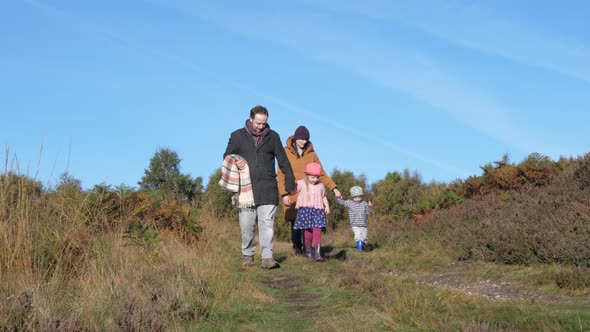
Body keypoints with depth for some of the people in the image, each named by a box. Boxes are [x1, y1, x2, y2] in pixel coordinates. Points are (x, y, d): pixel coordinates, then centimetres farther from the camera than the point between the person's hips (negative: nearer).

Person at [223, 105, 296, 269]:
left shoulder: (273, 136, 10)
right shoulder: (238, 136, 7)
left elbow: (283, 161, 13)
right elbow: (227, 156, 13)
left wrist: (290, 182, 7)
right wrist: (235, 162, -11)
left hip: (267, 189, 0)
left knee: (267, 223, -6)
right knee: (246, 225, 4)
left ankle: (267, 257, -6)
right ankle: (248, 255, 18)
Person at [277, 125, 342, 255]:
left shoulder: (311, 153, 9)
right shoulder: (286, 152, 1)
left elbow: (321, 174, 11)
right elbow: (281, 175, -2)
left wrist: (334, 188, 2)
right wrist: (284, 194, -11)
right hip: (292, 195, -1)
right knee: (295, 223, -2)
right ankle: (297, 247, 15)